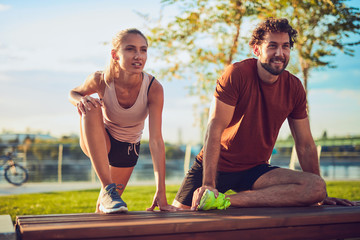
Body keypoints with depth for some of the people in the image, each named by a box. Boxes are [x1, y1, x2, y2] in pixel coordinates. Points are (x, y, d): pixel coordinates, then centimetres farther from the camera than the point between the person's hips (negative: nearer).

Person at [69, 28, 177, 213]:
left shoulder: (153, 88, -29)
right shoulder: (101, 80, -26)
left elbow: (156, 140, -31)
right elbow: (73, 93, -3)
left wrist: (161, 192, -36)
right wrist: (81, 100, -30)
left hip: (128, 149, 1)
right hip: (97, 142, 0)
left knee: (104, 207, 11)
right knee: (91, 108, -34)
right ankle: (108, 188, -33)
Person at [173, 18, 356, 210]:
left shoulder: (294, 88, -1)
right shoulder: (237, 74, -15)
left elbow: (305, 145, 6)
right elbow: (214, 130, -20)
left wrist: (321, 196, 7)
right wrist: (208, 185, -28)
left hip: (255, 171, 4)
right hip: (217, 167, -4)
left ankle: (229, 200, -25)